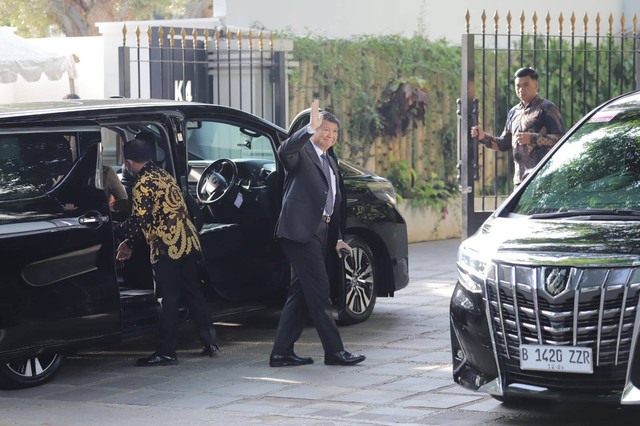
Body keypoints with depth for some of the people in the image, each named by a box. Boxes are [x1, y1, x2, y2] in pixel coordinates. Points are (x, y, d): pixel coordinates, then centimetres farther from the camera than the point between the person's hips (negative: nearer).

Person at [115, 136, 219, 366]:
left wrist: (117, 232, 0)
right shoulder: (164, 175, 17)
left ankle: (166, 352, 1)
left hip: (167, 247, -8)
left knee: (169, 299, -4)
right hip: (188, 242, 8)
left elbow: (139, 221, -16)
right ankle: (210, 342, 17)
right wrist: (130, 242, 22)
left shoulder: (143, 185, -12)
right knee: (193, 293, 14)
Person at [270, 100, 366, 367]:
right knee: (319, 293, -8)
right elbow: (284, 152, -28)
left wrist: (337, 239, 21)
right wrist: (309, 129, -39)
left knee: (301, 293, 9)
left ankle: (282, 352, 12)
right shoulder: (301, 152, -2)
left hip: (319, 233, 9)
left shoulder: (331, 164, 24)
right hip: (301, 231, -9)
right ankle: (334, 351, -5)